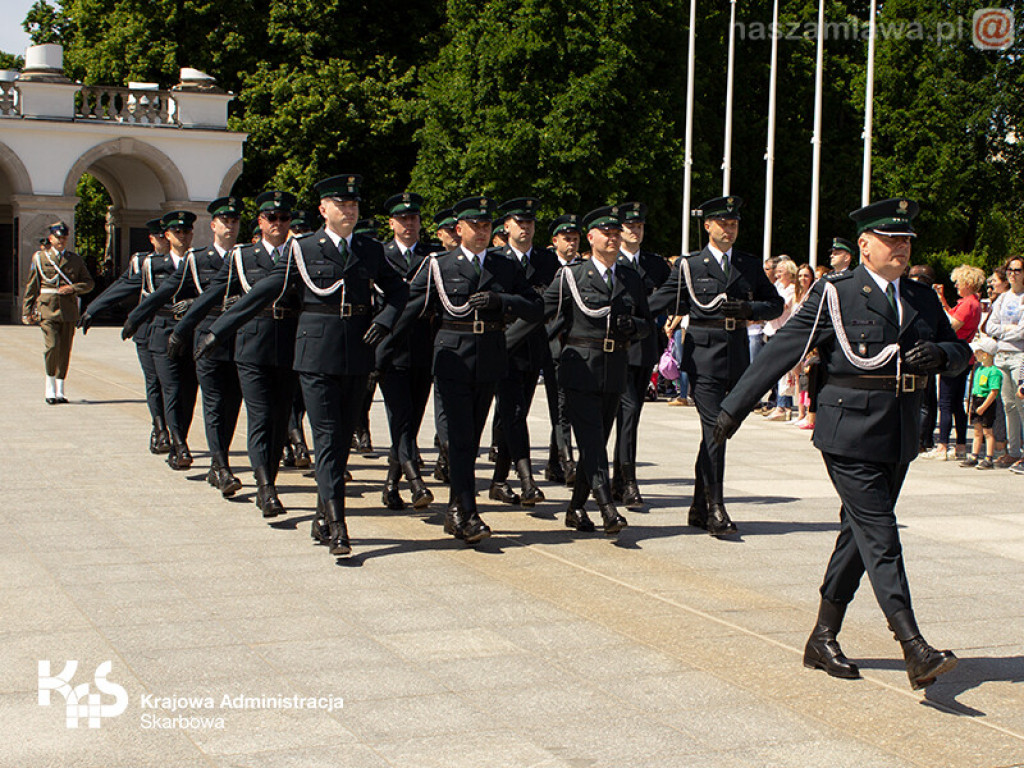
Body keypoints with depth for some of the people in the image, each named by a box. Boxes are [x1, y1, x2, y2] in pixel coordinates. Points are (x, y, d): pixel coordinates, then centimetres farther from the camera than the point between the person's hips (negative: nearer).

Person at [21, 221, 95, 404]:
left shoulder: (75, 259, 12)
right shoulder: (40, 257, 7)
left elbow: (89, 282, 13)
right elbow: (31, 286, 9)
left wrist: (73, 288, -7)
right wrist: (27, 311, 6)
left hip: (69, 310, 2)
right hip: (48, 308, -2)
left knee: (65, 349, 2)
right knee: (52, 345, -15)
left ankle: (59, 390, 12)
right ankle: (50, 388, 0)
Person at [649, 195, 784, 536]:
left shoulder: (751, 265, 13)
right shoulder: (689, 265, 3)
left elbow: (776, 304, 14)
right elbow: (658, 303, 4)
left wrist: (749, 309, -5)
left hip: (737, 357, 4)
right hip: (703, 356, -4)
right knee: (714, 429, -12)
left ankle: (699, 508, 18)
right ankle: (715, 508, -11)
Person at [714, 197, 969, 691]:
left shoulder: (923, 299, 14)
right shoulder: (835, 294, -4)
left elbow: (960, 352, 18)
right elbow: (781, 351, -4)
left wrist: (940, 354, -7)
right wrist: (734, 407, -5)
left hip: (899, 440, 6)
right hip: (850, 433, -6)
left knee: (859, 534, 12)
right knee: (880, 537, -10)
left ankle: (823, 639, 22)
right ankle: (914, 650, -13)